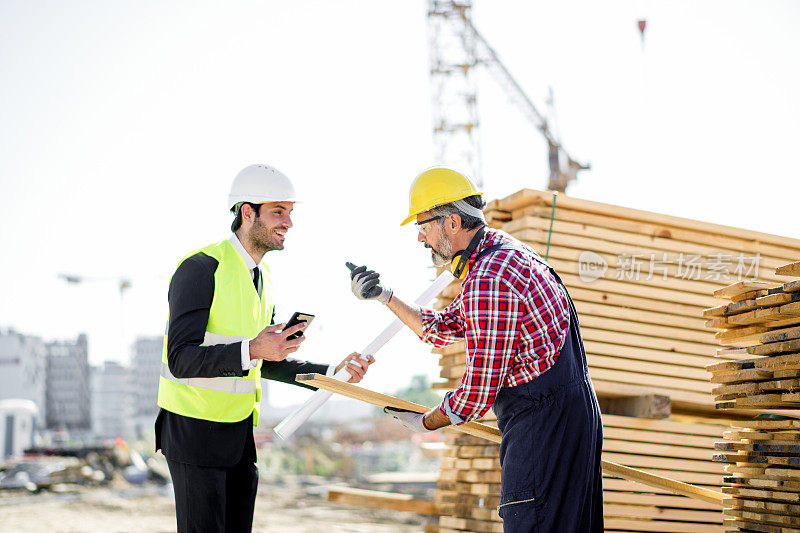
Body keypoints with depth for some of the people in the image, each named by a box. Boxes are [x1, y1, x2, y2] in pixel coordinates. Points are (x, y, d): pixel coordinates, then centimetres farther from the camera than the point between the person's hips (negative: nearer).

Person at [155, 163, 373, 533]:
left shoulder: (261, 279, 11)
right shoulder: (201, 268, -16)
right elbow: (181, 360, -23)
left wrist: (331, 373, 10)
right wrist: (251, 350, -35)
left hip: (238, 431, 8)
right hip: (194, 431, -8)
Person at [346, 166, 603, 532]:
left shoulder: (488, 282, -20)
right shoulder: (500, 248, 13)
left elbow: (480, 389, -17)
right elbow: (443, 329, 22)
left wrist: (424, 422, 0)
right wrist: (384, 296, 14)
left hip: (544, 418, -11)